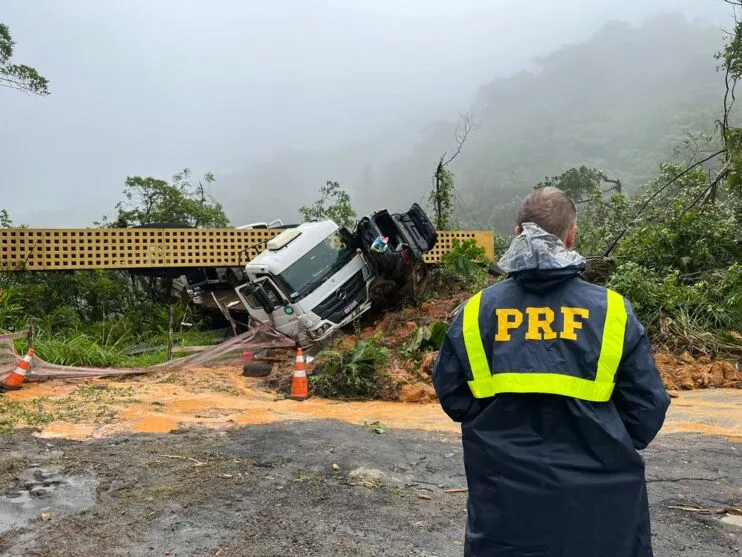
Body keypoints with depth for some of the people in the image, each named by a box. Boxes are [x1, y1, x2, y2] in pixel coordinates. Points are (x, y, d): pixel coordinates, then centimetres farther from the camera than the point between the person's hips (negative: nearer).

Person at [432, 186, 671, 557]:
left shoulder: (476, 311, -7)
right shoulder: (612, 311, -10)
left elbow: (452, 395, 1)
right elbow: (646, 406, -4)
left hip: (504, 495, 1)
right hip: (597, 498, 0)